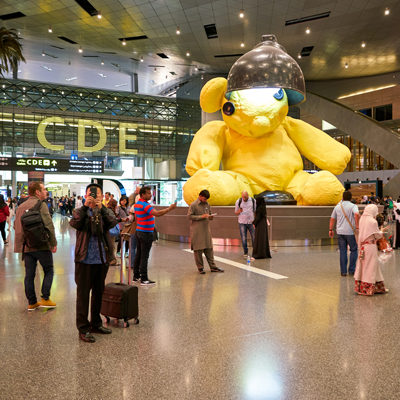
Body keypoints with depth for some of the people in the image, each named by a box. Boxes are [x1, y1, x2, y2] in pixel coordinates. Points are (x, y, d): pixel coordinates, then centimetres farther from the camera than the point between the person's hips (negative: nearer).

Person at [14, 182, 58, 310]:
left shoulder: (21, 206, 12)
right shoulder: (41, 204, -10)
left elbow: (16, 226, 16)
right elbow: (48, 225, -18)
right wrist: (54, 243, -13)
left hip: (26, 246, 6)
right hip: (41, 245, -6)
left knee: (29, 274, 11)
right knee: (49, 271, 9)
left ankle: (32, 302, 16)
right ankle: (45, 299, 7)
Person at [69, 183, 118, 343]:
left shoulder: (106, 211, 8)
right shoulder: (80, 211, 2)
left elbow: (113, 223, -14)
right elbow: (75, 223, -19)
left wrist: (101, 208, -26)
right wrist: (85, 206, -28)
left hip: (102, 259, 3)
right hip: (85, 259, -3)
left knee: (98, 292, 14)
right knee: (83, 294, 1)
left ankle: (96, 323, 29)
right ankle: (83, 328, 11)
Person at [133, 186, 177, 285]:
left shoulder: (137, 204, 12)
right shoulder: (145, 205, -19)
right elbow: (156, 213, -33)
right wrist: (169, 208, -30)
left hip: (139, 231, 10)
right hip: (146, 233, -10)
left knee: (138, 255, 14)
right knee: (144, 257, -7)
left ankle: (136, 276, 21)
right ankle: (144, 279, -4)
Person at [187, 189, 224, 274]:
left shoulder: (207, 204, 11)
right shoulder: (193, 205, -6)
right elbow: (189, 216, -10)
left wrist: (210, 217, -3)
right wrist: (201, 217, -17)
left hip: (206, 229, 5)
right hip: (197, 231, -5)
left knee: (209, 248, 7)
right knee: (198, 249, 1)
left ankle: (213, 267, 13)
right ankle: (200, 268, 11)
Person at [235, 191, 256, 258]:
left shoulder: (253, 201, 1)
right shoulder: (238, 201, -2)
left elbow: (255, 211, 9)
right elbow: (236, 212, 4)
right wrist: (239, 211, -19)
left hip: (251, 222, 1)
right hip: (242, 222, -1)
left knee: (254, 237, 2)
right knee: (244, 238, 1)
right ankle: (245, 252, 14)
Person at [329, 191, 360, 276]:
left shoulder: (337, 207, 10)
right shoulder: (353, 206, -3)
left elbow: (332, 219, 11)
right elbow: (357, 214, -24)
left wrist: (331, 230, 19)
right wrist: (357, 226, -18)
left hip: (340, 232, 3)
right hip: (350, 232, -3)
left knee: (343, 251, 8)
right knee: (353, 250, 12)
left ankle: (343, 271, 10)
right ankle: (351, 269, 11)